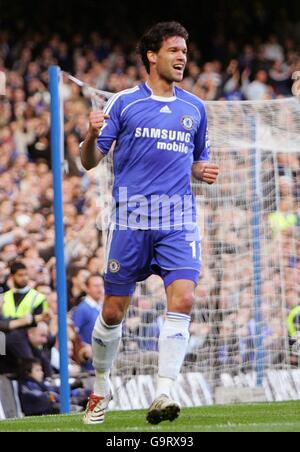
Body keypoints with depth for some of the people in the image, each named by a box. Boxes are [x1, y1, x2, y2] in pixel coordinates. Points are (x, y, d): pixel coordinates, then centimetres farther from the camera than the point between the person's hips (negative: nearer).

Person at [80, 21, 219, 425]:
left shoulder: (194, 108, 14)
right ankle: (101, 387, 25)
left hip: (179, 222, 2)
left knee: (182, 299, -18)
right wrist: (92, 135, -18)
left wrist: (204, 172, 2)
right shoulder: (124, 103, 4)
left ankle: (163, 395, -20)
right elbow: (90, 162, 3)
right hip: (130, 220, -2)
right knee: (113, 311, 2)